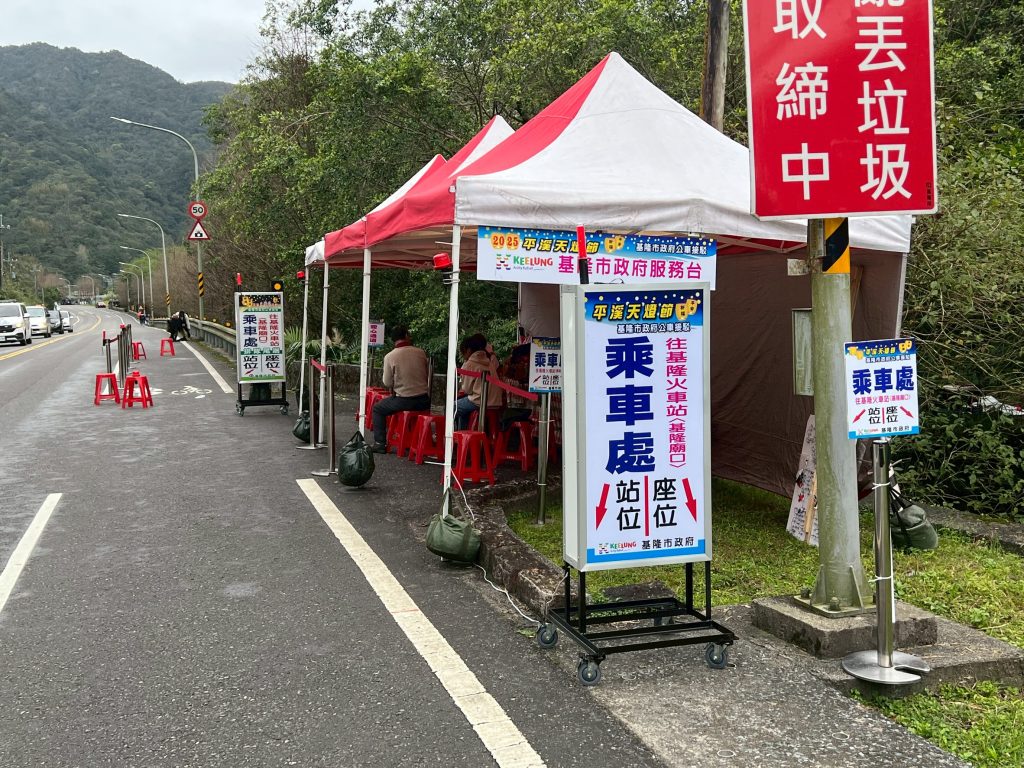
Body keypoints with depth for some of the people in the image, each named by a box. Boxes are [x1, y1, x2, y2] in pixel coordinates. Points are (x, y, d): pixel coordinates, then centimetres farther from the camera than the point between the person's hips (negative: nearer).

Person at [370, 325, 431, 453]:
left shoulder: (389, 357, -8)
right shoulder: (421, 352, 0)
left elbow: (387, 383, -4)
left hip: (403, 400, -4)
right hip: (424, 400, 4)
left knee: (377, 409, 18)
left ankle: (380, 443, 10)